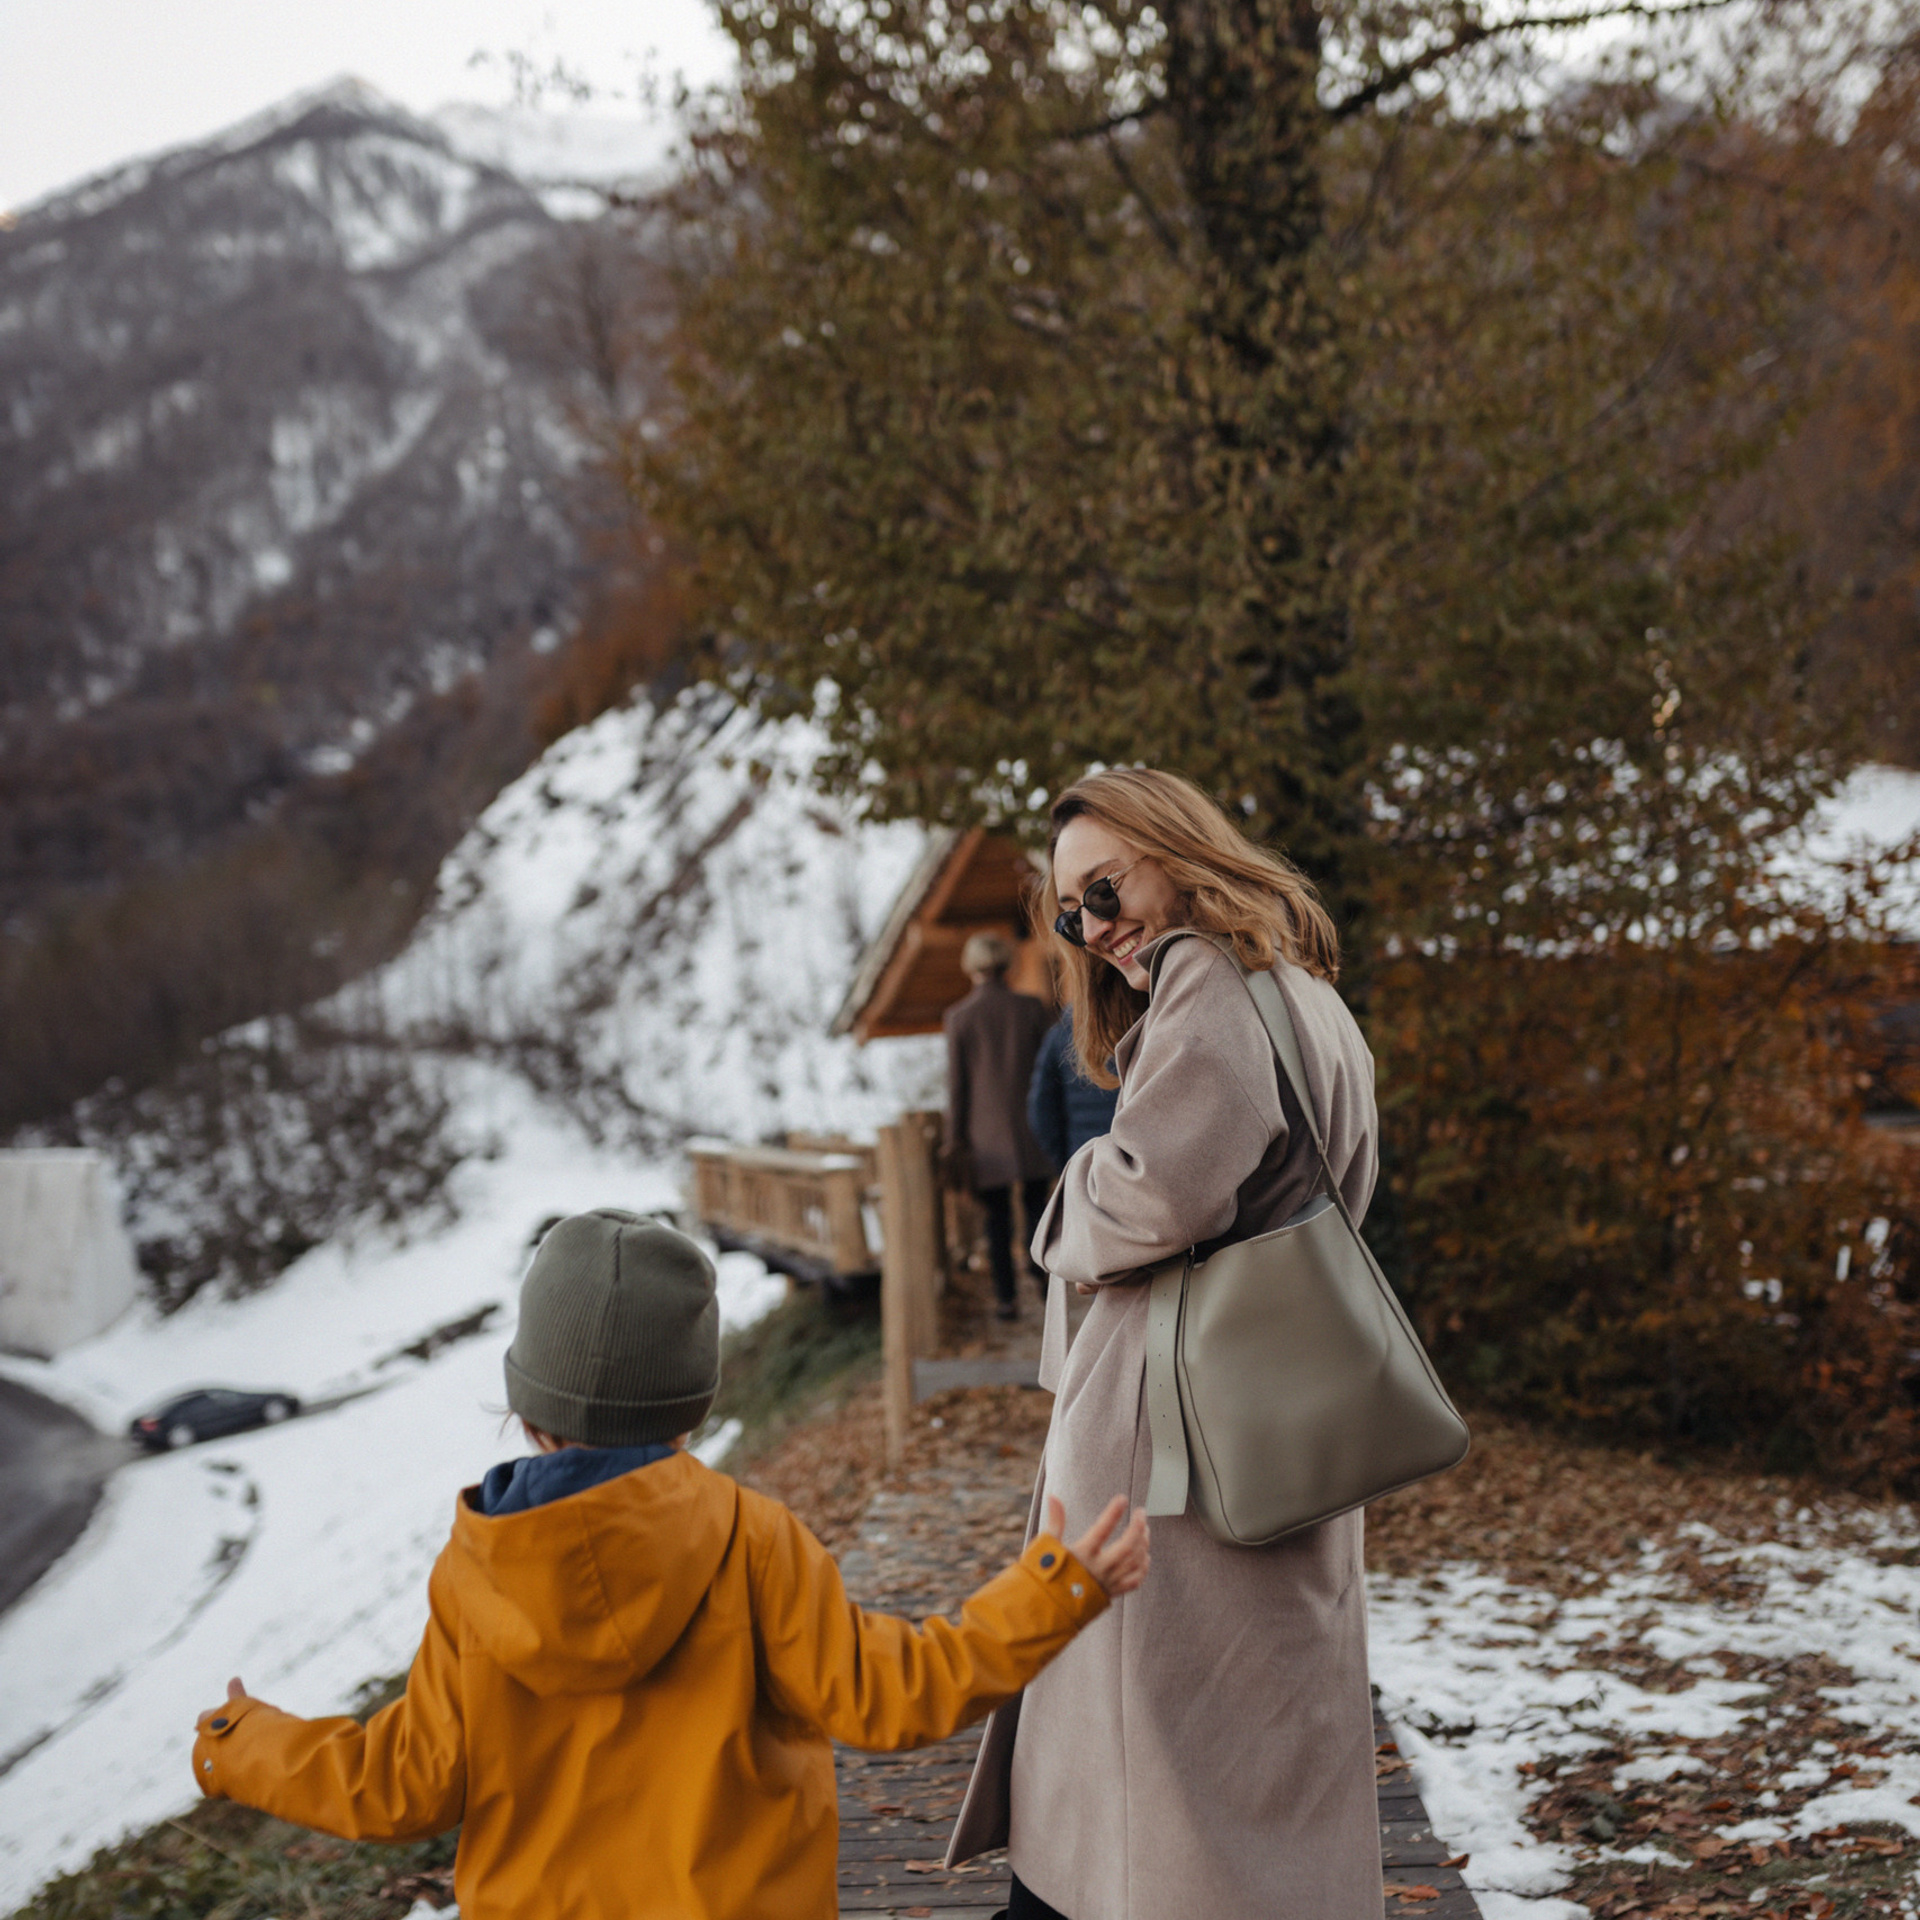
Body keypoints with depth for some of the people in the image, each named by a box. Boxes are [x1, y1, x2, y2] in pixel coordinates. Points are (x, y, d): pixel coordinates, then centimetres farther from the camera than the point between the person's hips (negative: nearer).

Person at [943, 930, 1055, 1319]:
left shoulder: (959, 1016, -4)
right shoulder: (1032, 1008, -2)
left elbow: (957, 1083, -3)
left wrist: (956, 1140, 2)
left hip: (986, 1131, -1)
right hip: (1029, 1124, 1)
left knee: (997, 1215, 4)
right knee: (1036, 1201, 13)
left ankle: (1006, 1297, 5)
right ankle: (1042, 1269, -3)